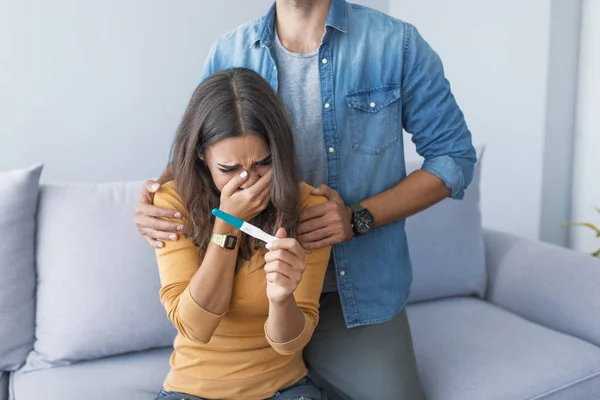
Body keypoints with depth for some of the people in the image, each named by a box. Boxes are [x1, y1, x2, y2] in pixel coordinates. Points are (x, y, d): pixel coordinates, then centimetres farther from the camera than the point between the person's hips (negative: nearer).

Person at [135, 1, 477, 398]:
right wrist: (157, 194, -13)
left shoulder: (397, 43, -9)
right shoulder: (229, 53, -2)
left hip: (358, 294, -1)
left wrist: (359, 218, -18)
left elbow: (454, 156, -5)